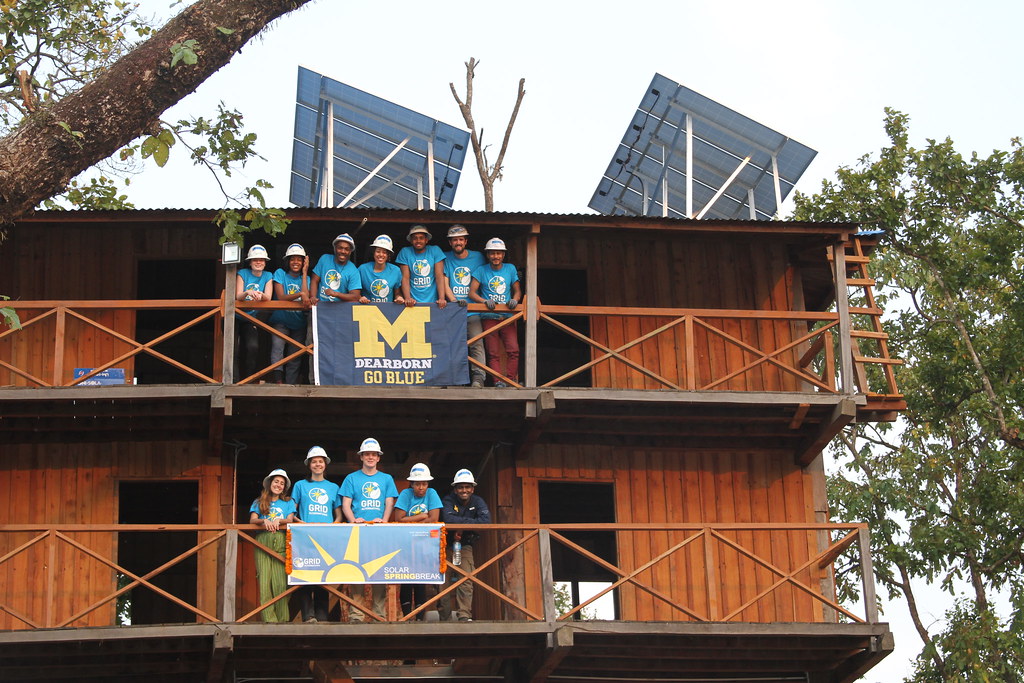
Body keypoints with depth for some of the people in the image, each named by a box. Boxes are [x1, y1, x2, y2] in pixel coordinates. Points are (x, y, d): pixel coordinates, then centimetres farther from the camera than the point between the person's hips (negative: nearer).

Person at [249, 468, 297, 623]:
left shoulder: (288, 502, 21)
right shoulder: (259, 502, 19)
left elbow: (290, 520, 6)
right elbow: (252, 520, 4)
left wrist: (279, 521, -15)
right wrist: (264, 521, -17)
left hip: (281, 542, 0)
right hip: (263, 540, 0)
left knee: (281, 581, -12)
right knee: (264, 581, -11)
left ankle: (283, 619, -12)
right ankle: (268, 619, -14)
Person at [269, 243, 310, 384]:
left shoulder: (305, 278, 9)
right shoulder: (280, 274, 0)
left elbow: (306, 298, -11)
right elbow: (281, 297, -13)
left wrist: (304, 273, -6)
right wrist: (300, 294, -29)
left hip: (299, 324, 4)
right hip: (281, 321, -4)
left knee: (295, 358, 2)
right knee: (277, 346, -27)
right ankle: (277, 380, -40)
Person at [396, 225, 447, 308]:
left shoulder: (435, 251, 7)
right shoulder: (405, 252, 7)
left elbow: (439, 276, 0)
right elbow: (405, 278, 0)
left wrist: (442, 298, -13)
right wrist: (408, 298, -16)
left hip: (433, 301, 0)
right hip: (414, 302, 0)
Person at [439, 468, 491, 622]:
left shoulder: (477, 502, -1)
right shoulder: (448, 501, -9)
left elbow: (486, 521, -20)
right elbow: (448, 519, -29)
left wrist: (461, 525, -23)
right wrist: (470, 521, -21)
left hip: (465, 546, 1)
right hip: (447, 545, -1)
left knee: (466, 581, -14)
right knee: (444, 582, -3)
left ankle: (464, 615, -17)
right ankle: (445, 618, 6)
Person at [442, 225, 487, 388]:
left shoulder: (477, 257, 10)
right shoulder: (446, 258, 8)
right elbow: (445, 284, 2)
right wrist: (455, 300, -16)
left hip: (473, 311, 0)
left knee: (477, 343, -16)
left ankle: (478, 377, -24)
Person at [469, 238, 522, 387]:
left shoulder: (510, 269, 10)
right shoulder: (481, 271, 5)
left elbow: (517, 291, 13)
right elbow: (471, 292, 0)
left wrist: (515, 299, -10)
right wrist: (485, 301, -18)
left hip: (507, 317, 1)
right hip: (489, 317, -1)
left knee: (513, 350, -12)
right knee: (493, 353, -5)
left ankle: (512, 380, -6)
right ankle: (498, 382, -8)